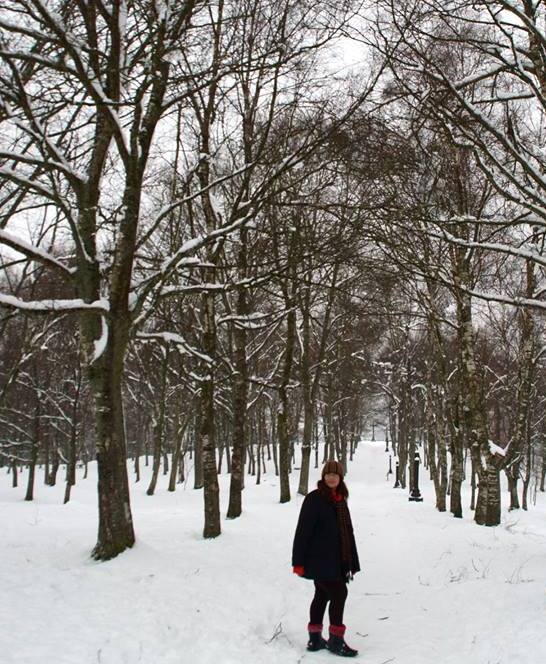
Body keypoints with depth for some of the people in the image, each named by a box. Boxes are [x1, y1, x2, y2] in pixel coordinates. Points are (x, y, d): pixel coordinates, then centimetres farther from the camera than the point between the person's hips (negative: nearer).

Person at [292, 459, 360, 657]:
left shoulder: (340, 500, 11)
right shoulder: (314, 499, -13)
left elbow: (348, 532, 17)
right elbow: (303, 531, -15)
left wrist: (352, 562, 17)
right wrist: (298, 561, -18)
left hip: (336, 560, 8)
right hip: (319, 560, -8)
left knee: (322, 595, 14)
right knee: (339, 593, -9)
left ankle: (315, 638, 24)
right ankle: (336, 640, 3)